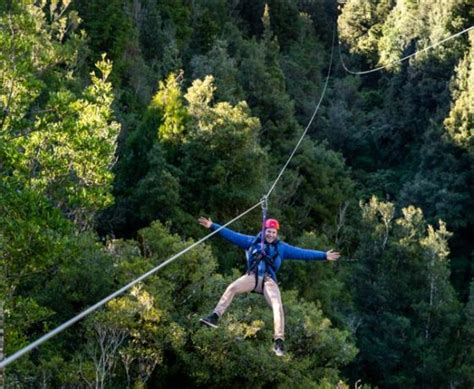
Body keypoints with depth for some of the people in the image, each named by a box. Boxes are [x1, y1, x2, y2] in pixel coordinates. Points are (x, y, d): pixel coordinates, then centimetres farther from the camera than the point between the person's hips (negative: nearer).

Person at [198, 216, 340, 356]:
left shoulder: (282, 247, 14)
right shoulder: (252, 241, 14)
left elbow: (302, 253, 10)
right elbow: (232, 235, 11)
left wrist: (324, 256, 4)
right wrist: (213, 226, 5)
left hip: (268, 280, 0)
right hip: (252, 277, 0)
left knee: (278, 306, -21)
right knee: (232, 288, -27)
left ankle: (279, 341, -24)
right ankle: (215, 317, -30)